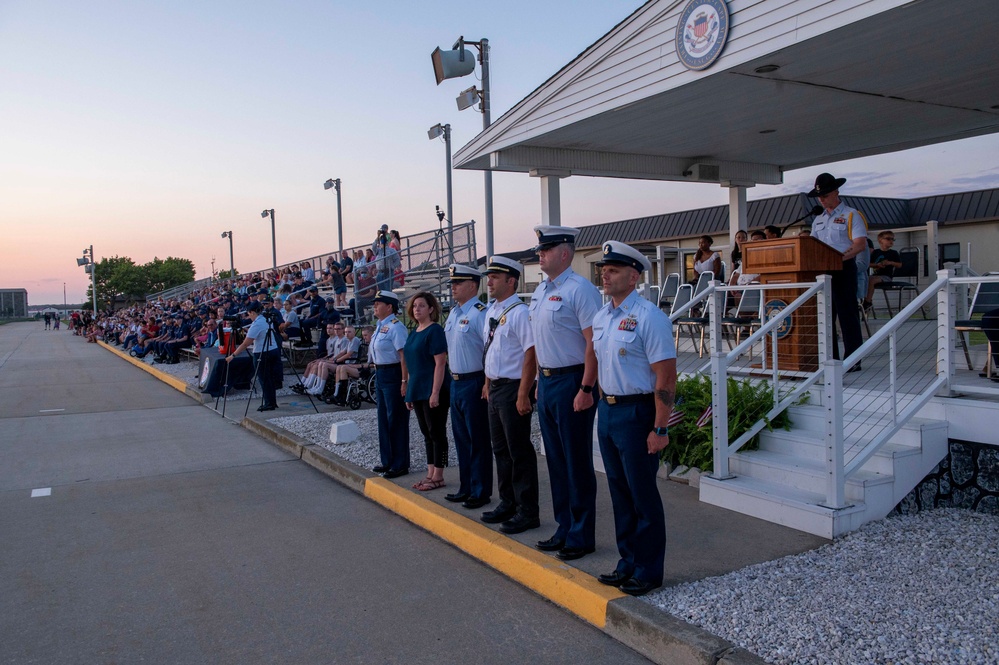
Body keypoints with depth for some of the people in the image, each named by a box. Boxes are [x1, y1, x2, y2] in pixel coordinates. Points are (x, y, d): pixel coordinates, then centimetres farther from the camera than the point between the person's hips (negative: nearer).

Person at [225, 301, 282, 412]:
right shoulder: (266, 320, 8)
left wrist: (233, 355, -18)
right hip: (274, 350, 8)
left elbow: (246, 343, -20)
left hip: (262, 354, -8)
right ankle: (272, 402, 19)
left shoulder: (256, 324, -17)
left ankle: (269, 403, 5)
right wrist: (248, 331, 19)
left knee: (264, 379, 1)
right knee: (271, 378, 14)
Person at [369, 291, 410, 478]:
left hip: (393, 375, -10)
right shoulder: (380, 326, 12)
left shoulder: (395, 327, -17)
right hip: (380, 374, 10)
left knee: (396, 420, -1)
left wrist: (404, 381, -25)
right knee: (383, 418, 16)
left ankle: (400, 464, 8)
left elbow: (404, 355, -22)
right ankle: (388, 461, 29)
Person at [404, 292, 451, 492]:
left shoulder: (435, 331, -11)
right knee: (427, 433, 13)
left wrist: (435, 393, -21)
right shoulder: (414, 332, 13)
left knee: (437, 432, -1)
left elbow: (440, 363, -17)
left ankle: (438, 477, 7)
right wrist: (409, 393, 17)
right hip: (417, 391, 8)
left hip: (432, 391, -8)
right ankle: (430, 474, 20)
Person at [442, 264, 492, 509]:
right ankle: (466, 488, 28)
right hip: (456, 383, 9)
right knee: (461, 438, 16)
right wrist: (452, 376, 17)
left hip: (474, 383, -9)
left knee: (478, 440, 1)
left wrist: (487, 385, -20)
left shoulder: (480, 313, -15)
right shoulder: (453, 313, 13)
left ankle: (480, 492, 12)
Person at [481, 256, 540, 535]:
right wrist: (488, 384, 16)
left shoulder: (519, 312, -16)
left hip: (513, 389, -9)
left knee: (519, 451, -1)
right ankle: (507, 504, 31)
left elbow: (530, 355, -20)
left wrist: (523, 395, -22)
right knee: (501, 449, 17)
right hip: (495, 389, 9)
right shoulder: (491, 311, 12)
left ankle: (527, 512, 10)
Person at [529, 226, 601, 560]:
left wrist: (586, 389, -21)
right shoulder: (540, 290, 13)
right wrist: (540, 380, 16)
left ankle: (581, 536, 13)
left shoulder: (579, 289, -14)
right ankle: (564, 529, 27)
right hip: (546, 382, 9)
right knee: (556, 460, 15)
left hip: (571, 382, -9)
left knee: (577, 463, 1)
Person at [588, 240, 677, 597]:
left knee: (643, 496, 3)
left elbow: (666, 377, -18)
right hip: (607, 409, 8)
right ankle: (628, 563, 29)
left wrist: (660, 429, -19)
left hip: (636, 413, -8)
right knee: (619, 492, 16)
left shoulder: (648, 317, -15)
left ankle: (648, 572, 17)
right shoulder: (601, 316, 9)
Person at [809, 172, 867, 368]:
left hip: (844, 269, -7)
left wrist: (841, 257, -27)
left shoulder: (851, 215, -1)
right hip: (822, 271, 7)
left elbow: (861, 244, -12)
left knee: (847, 315, -5)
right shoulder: (818, 220, 19)